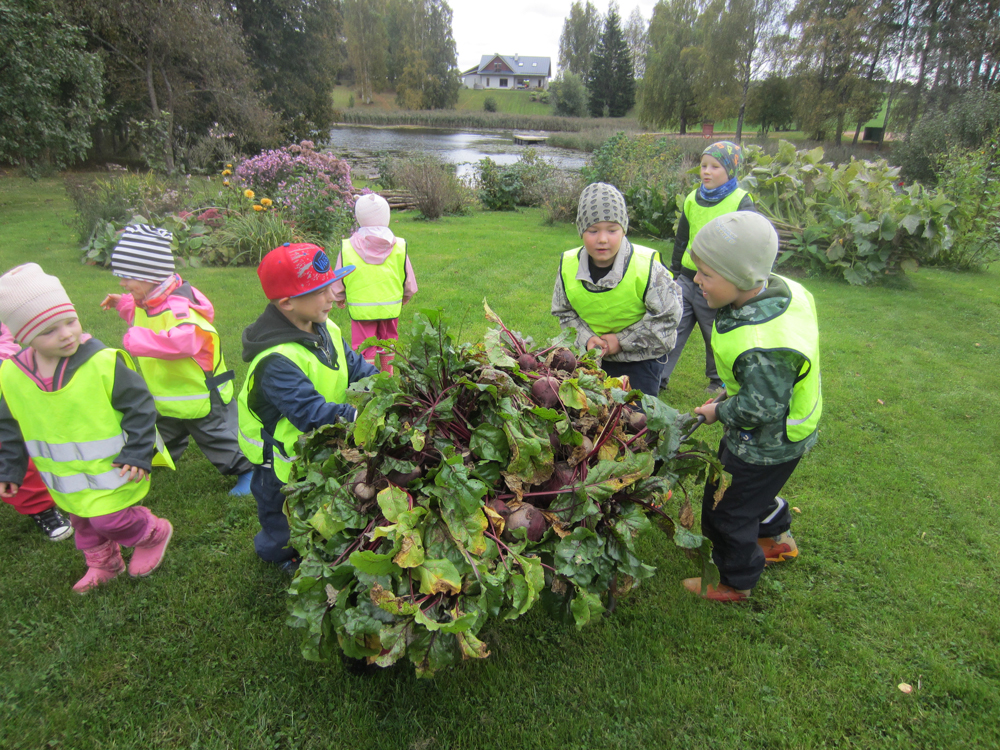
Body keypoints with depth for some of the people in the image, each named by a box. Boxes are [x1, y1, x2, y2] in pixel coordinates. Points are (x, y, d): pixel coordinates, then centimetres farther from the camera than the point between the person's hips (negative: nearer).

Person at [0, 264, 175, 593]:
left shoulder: (104, 362, -23)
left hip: (110, 471, -6)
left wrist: (137, 454, -17)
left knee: (110, 520, 0)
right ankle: (103, 565, 47)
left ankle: (155, 533, 29)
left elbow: (139, 406, -16)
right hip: (65, 479, 6)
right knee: (83, 523, 22)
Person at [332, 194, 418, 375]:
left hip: (360, 308, -2)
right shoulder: (398, 246, -4)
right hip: (390, 305, 2)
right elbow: (408, 278, 7)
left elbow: (338, 280, 2)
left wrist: (339, 298, 22)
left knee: (364, 347, 7)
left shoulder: (347, 248, -8)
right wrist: (406, 294, 28)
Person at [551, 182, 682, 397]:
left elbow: (667, 316, -14)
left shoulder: (646, 267, -22)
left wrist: (622, 341, -15)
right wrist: (586, 338, -14)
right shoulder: (568, 266, -12)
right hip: (593, 356, 4)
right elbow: (564, 312, 3)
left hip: (640, 359, -3)